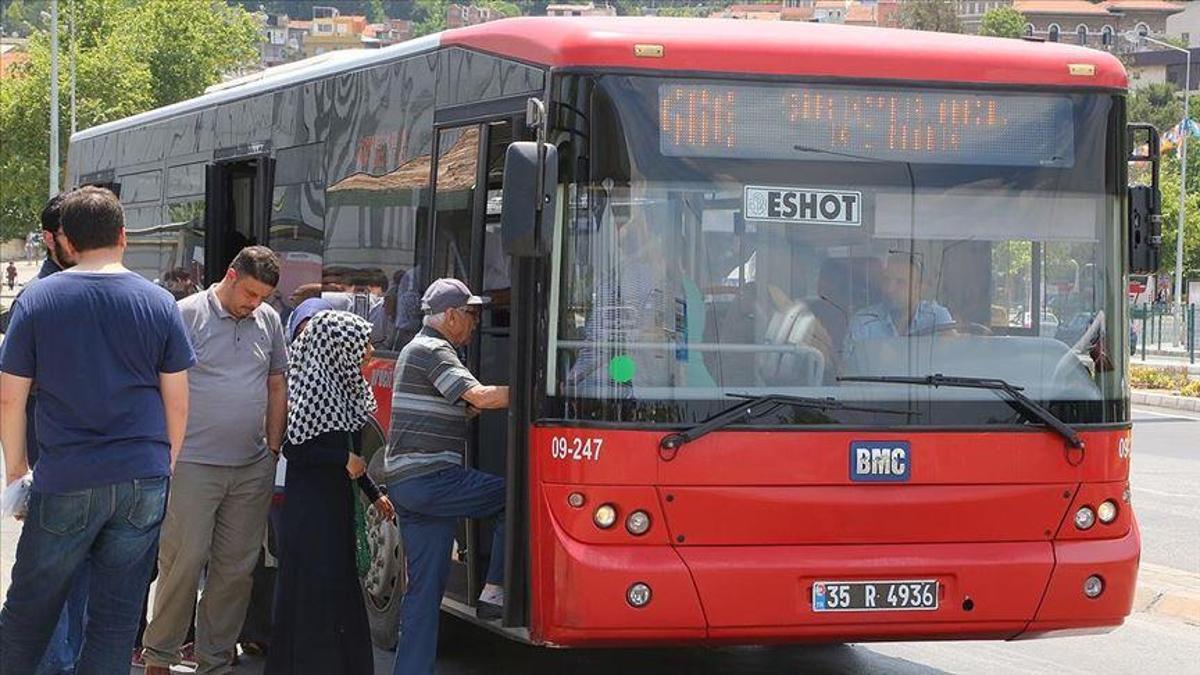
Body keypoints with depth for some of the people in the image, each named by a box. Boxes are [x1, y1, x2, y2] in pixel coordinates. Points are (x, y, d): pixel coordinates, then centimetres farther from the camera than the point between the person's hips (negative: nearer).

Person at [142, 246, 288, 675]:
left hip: (253, 469, 5)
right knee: (184, 562, -6)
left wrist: (272, 449, 15)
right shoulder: (187, 315, -5)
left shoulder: (268, 321, 12)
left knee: (237, 567, 7)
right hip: (194, 464, -5)